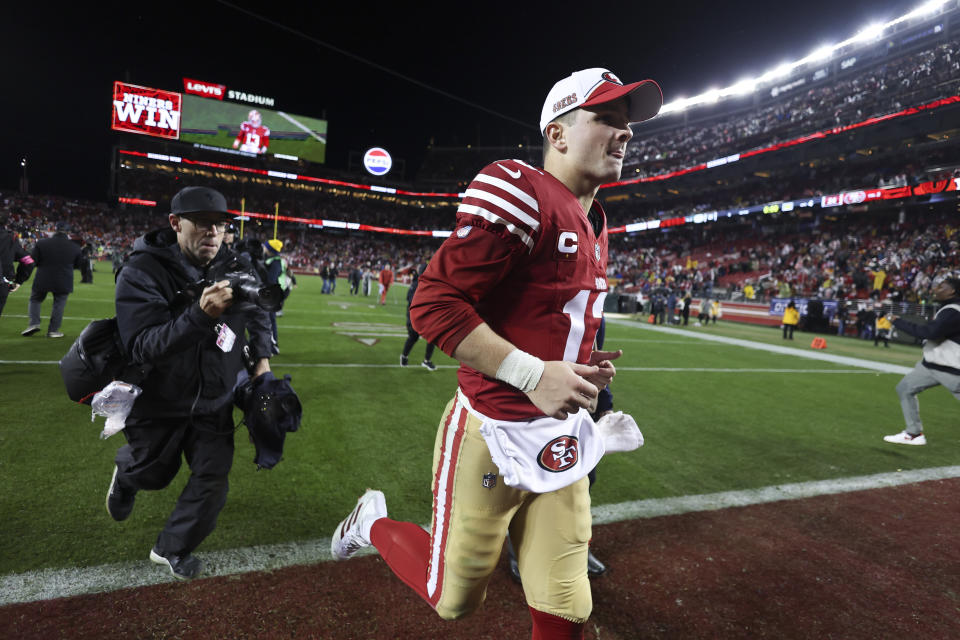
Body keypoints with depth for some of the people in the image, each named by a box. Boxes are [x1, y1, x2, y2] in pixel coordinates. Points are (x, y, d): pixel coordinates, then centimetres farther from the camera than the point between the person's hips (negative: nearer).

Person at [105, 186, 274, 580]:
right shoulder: (142, 272, -24)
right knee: (152, 474, 18)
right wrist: (201, 314, -47)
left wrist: (262, 359, -2)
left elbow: (258, 314, 9)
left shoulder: (237, 269, -11)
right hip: (158, 402, -3)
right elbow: (142, 348, -34)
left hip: (215, 402, 3)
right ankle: (126, 474, 58)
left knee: (213, 478, 4)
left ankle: (173, 549, 30)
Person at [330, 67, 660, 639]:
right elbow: (434, 304, -22)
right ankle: (375, 522, 41)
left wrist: (587, 366, 5)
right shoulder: (520, 192, -17)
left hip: (561, 437, 8)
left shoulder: (594, 225, 12)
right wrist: (535, 374, -26)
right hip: (491, 433, -7)